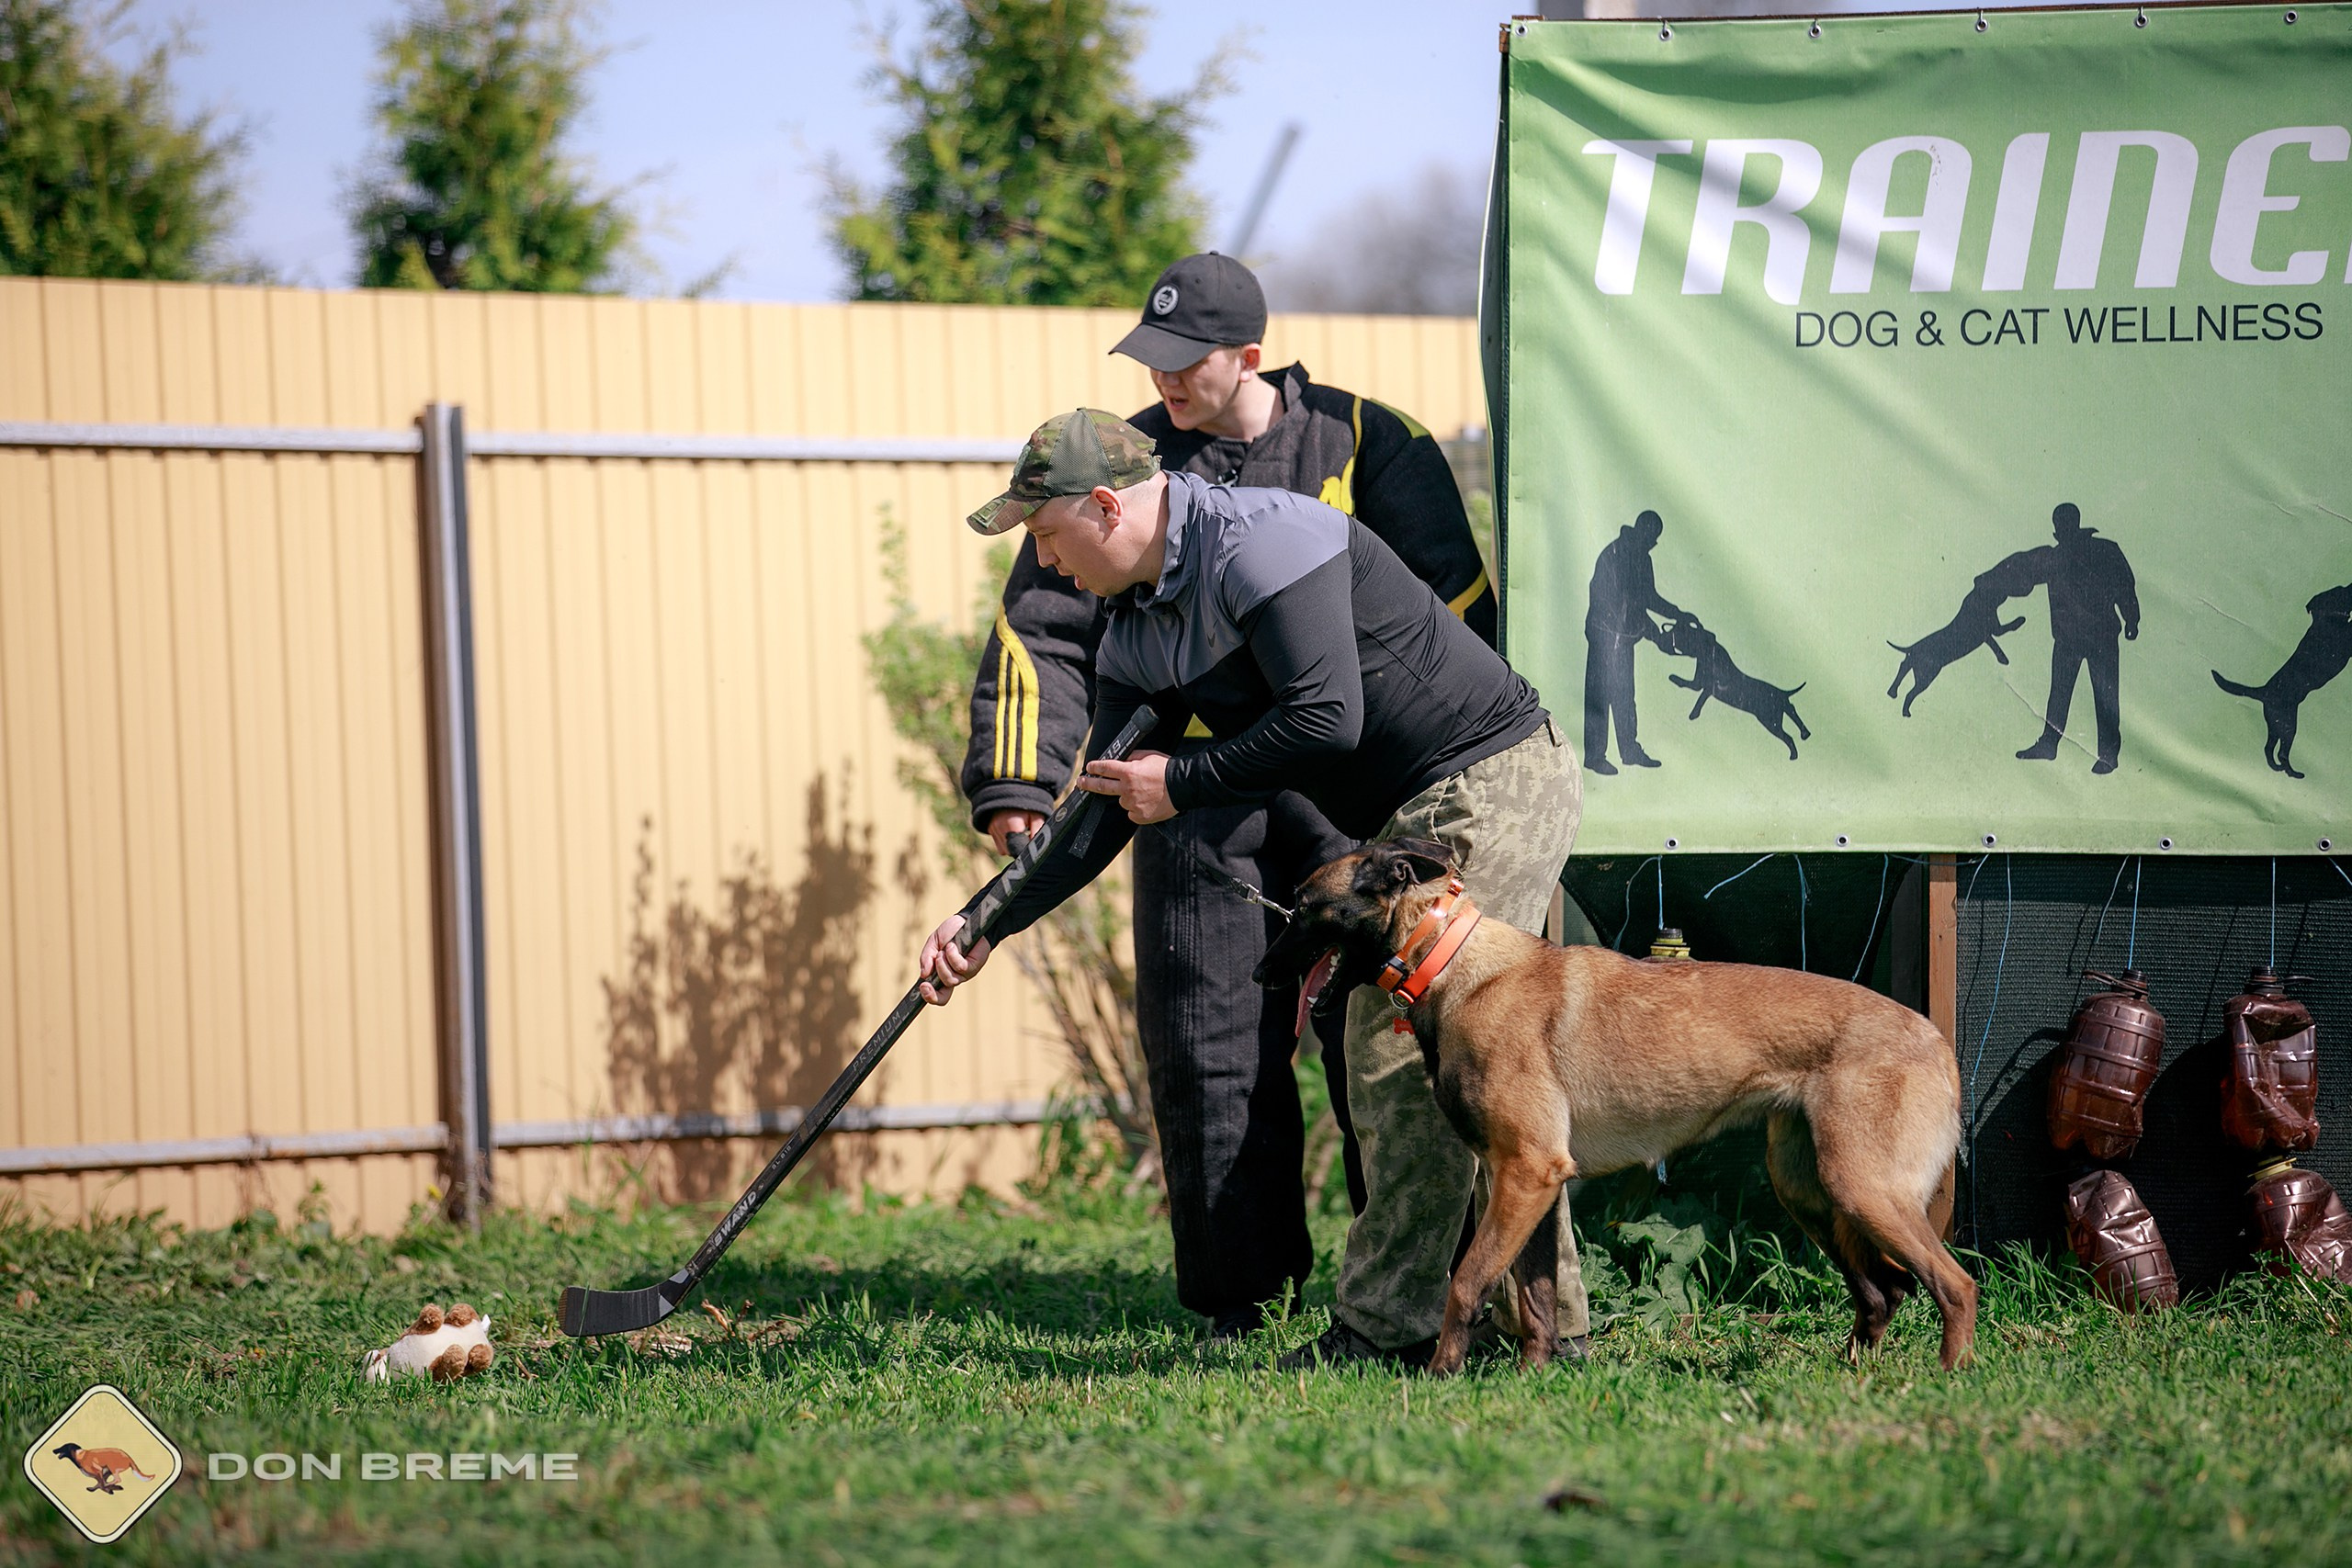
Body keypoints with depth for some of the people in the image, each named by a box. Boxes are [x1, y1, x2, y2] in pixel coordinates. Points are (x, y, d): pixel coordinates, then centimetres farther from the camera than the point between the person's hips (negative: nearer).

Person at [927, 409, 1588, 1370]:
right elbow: (1108, 810, 13)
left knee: (1412, 1062, -11)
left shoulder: (1261, 540, -20)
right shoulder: (1134, 634, 9)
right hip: (1406, 821, 10)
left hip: (1494, 779, -10)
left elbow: (1325, 718, -28)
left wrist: (1182, 783, -15)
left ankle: (1386, 1330, -7)